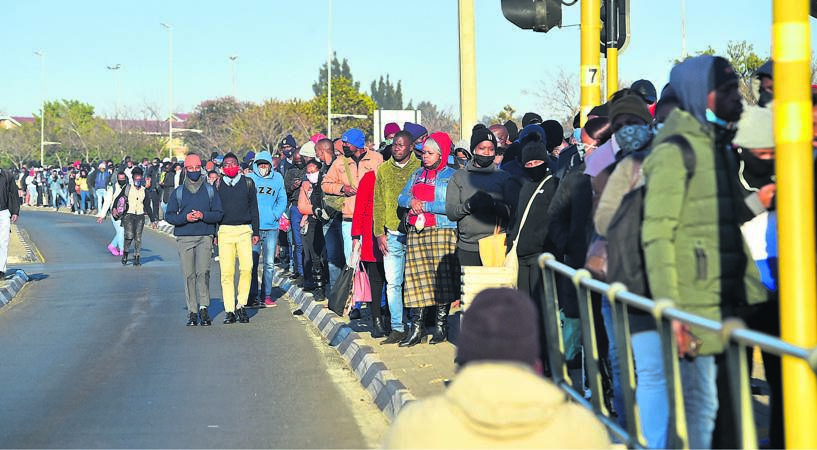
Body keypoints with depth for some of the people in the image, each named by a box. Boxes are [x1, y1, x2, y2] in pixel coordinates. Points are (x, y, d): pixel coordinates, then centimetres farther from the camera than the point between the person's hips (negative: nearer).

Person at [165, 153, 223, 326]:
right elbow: (169, 215, 9)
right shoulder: (178, 192, 11)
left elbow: (219, 214, 8)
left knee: (203, 272, -14)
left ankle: (204, 308, -10)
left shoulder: (210, 190, 10)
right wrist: (185, 217, -8)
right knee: (188, 275, -1)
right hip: (184, 238, 1)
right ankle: (192, 311, 3)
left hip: (205, 237, -1)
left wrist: (203, 216, -10)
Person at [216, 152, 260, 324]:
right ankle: (229, 310, 0)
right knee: (227, 272, -4)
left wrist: (255, 232, 7)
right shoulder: (218, 185, 10)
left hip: (244, 230, 0)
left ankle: (241, 305, -1)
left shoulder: (248, 183, 10)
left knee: (247, 268, -13)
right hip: (224, 231, 0)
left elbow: (253, 208, 12)